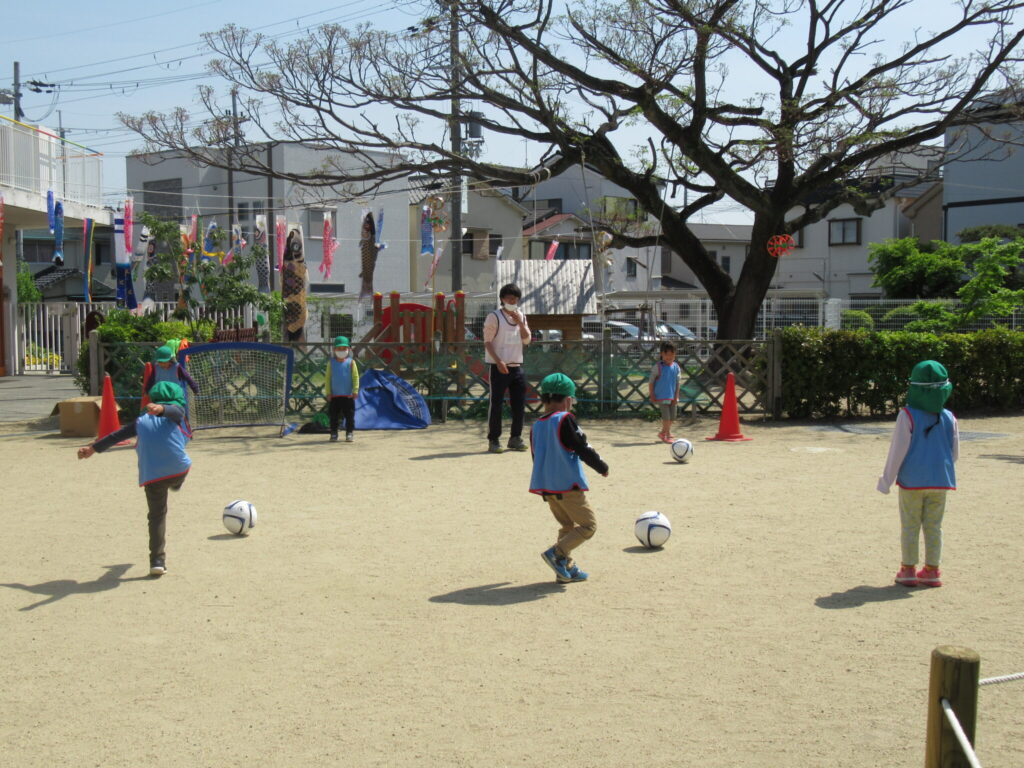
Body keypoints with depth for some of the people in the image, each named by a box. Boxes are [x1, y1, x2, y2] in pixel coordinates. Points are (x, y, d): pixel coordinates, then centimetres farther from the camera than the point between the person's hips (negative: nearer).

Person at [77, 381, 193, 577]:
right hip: (179, 469, -2)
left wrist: (93, 448, 35)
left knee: (156, 515, 7)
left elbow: (117, 435, 25)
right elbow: (173, 409, -11)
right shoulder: (175, 413, 12)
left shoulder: (141, 422, 22)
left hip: (152, 475, 2)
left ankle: (157, 561, 2)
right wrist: (161, 408, -34)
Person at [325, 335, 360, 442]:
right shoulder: (331, 363, 2)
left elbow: (355, 377, -1)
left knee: (349, 415, 3)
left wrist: (355, 391, -8)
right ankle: (334, 433, 14)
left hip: (348, 395, -1)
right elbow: (328, 378, 4)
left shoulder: (351, 362, -1)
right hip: (334, 395, 1)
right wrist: (328, 392, -1)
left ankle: (349, 433, 10)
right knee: (334, 415, 6)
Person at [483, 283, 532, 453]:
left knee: (519, 404, 7)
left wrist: (520, 323, -8)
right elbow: (487, 341, -8)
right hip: (498, 367, -6)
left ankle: (515, 438, 18)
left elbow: (527, 340, 6)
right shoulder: (494, 317, -4)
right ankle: (493, 441, 2)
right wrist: (498, 361, -18)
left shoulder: (521, 317, 12)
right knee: (496, 404, -4)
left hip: (516, 366, 6)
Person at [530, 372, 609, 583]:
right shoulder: (565, 420, -11)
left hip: (545, 485, 8)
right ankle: (557, 553, -13)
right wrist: (602, 467, 2)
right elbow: (583, 449, -13)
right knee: (588, 525, 2)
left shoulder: (536, 426, 10)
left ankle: (567, 567, 16)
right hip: (568, 485, -8)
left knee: (567, 525, 21)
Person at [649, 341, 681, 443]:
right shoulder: (658, 367, -8)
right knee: (666, 416, -8)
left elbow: (677, 383, 6)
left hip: (672, 396, 5)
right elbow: (651, 382, -4)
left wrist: (676, 396, 0)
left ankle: (663, 433, 29)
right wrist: (652, 395, -8)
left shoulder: (676, 367, 3)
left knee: (672, 416, 10)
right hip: (661, 396, -5)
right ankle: (668, 435, 2)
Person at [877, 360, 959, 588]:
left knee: (910, 526, 6)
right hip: (940, 481, 3)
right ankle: (932, 571, 14)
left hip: (912, 481, -3)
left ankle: (908, 570, 11)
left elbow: (898, 451, -11)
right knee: (934, 526, 11)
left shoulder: (908, 416, -13)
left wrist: (887, 480, -2)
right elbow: (955, 453, 5)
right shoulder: (949, 418, -1)